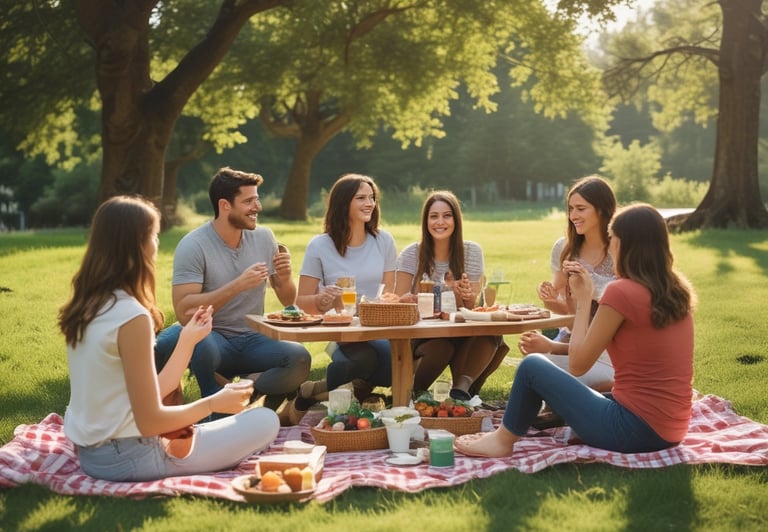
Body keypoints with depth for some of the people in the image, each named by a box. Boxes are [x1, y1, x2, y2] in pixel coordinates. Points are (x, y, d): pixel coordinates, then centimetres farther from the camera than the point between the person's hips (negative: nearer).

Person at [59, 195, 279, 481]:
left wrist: (188, 340, 13)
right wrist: (213, 403, -5)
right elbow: (149, 421, -19)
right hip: (127, 459, -8)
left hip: (90, 452, 8)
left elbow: (147, 395, 5)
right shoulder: (132, 316, -22)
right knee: (266, 422, -1)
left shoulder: (85, 307, 4)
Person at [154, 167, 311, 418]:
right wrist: (238, 285, -25)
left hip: (252, 340, 4)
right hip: (213, 338, -3)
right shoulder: (193, 246, -11)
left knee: (299, 359, -27)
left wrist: (285, 278, -11)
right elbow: (184, 311, -21)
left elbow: (288, 301, 12)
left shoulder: (264, 238, 4)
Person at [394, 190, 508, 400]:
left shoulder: (472, 252, 3)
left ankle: (463, 386, -30)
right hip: (420, 336, -2)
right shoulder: (412, 254, -1)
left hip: (461, 334, 2)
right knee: (441, 347, -37)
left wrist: (465, 295, -24)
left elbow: (471, 307, 2)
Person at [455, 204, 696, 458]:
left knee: (532, 366, 5)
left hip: (635, 430, -8)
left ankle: (503, 440, 22)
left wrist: (583, 299, 0)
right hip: (670, 432, 8)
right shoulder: (677, 291, 7)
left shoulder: (621, 292, -16)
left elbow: (578, 364, -8)